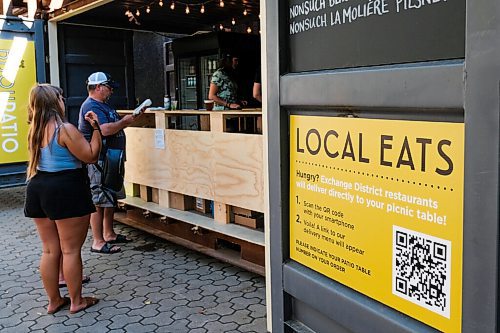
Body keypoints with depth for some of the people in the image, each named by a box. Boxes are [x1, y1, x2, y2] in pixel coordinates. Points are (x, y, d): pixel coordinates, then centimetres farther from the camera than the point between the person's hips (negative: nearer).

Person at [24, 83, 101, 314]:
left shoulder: (35, 131, 7)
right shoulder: (65, 129, -16)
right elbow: (90, 156, -13)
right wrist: (95, 128, -7)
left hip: (38, 189, 8)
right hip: (66, 190, -8)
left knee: (50, 250, 14)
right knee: (71, 250, 3)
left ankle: (54, 301, 24)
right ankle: (76, 301, 14)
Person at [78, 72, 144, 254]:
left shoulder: (103, 105, 19)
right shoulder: (91, 106, -15)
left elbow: (114, 125, 22)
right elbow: (105, 130, -27)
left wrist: (130, 119, 7)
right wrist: (125, 121, -15)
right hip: (98, 162, -11)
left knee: (111, 198, 16)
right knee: (98, 201, -6)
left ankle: (109, 234, 27)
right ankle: (98, 242, -1)